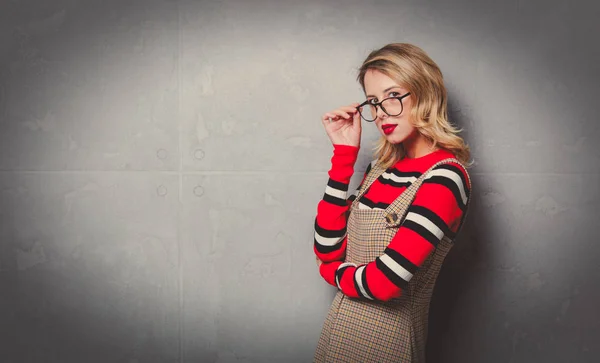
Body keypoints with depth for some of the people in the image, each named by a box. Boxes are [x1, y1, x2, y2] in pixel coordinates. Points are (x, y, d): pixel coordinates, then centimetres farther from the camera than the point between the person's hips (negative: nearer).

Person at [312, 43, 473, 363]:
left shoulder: (444, 176, -19)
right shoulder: (382, 167, 3)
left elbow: (386, 282, -25)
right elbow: (328, 250, -6)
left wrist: (335, 271, -4)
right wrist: (344, 153, -6)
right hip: (340, 330, 7)